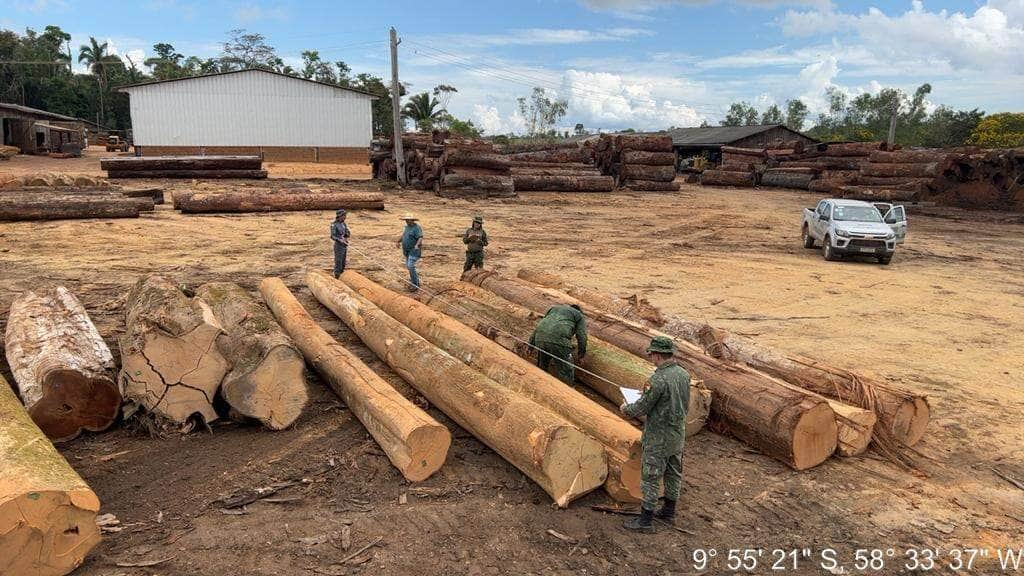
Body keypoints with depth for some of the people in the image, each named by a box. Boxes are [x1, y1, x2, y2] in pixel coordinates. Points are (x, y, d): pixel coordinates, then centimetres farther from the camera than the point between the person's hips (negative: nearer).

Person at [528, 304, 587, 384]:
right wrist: (581, 353, 26)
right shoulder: (579, 315, 23)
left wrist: (531, 344, 31)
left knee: (541, 368, 23)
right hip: (559, 341, -5)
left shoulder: (554, 308, 36)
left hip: (540, 338, 5)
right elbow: (582, 336, 12)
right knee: (567, 376, 3)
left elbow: (539, 326, 31)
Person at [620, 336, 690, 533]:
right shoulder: (684, 374, 0)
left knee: (650, 477, 1)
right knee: (674, 474, 19)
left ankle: (645, 520, 9)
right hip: (678, 435, 8)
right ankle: (669, 511, 35)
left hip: (659, 438, -8)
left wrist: (626, 409, 2)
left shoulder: (658, 380, -26)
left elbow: (641, 408, -19)